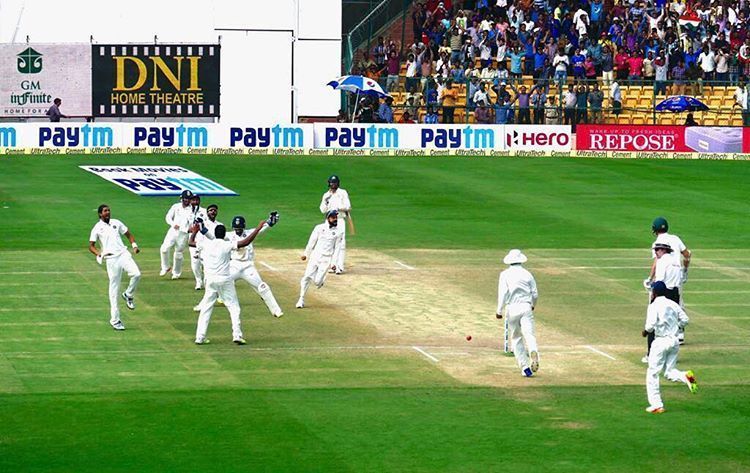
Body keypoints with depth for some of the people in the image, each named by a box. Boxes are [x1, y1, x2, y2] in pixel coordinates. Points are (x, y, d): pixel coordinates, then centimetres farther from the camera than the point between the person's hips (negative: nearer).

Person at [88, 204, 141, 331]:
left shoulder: (116, 223, 15)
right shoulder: (97, 228, 6)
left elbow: (128, 234, 22)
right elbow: (91, 246, 6)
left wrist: (134, 245, 3)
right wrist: (99, 254, -14)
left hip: (123, 254, 3)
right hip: (111, 259, -3)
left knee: (136, 274, -23)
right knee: (114, 289, -3)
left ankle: (128, 295, 6)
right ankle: (115, 320, 3)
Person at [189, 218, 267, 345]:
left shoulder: (206, 243, 1)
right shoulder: (227, 245, -8)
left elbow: (190, 243, 17)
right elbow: (246, 242, -13)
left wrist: (194, 232, 35)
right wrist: (258, 228, -8)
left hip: (210, 281, 3)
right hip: (225, 280, -3)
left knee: (206, 308, 9)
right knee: (234, 307, 6)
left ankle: (200, 337, 4)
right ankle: (237, 335, -4)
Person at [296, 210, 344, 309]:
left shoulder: (338, 232, 0)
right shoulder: (319, 228, 2)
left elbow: (337, 248, 0)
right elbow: (312, 242, 9)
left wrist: (333, 262, -5)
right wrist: (306, 254, 13)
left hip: (326, 259, -1)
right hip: (315, 256, 1)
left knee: (317, 281, -9)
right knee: (306, 277, -6)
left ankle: (321, 280, 29)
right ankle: (301, 300, 4)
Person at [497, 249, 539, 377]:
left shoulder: (505, 274, 2)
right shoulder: (527, 274, 7)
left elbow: (503, 293, -9)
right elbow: (535, 294, 9)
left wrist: (499, 310, -7)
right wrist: (533, 305, 29)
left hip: (512, 308, -1)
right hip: (526, 307, 1)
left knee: (516, 338, 11)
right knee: (529, 334, -10)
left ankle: (525, 367, 6)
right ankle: (533, 352, -43)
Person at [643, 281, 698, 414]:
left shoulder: (654, 306, -10)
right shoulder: (673, 304, 8)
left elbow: (651, 324, -20)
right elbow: (685, 320, 6)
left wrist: (646, 331, 0)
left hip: (661, 341, -6)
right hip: (674, 341, 6)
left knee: (652, 374, 6)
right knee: (669, 372, 15)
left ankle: (656, 405, 4)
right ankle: (686, 376, -18)